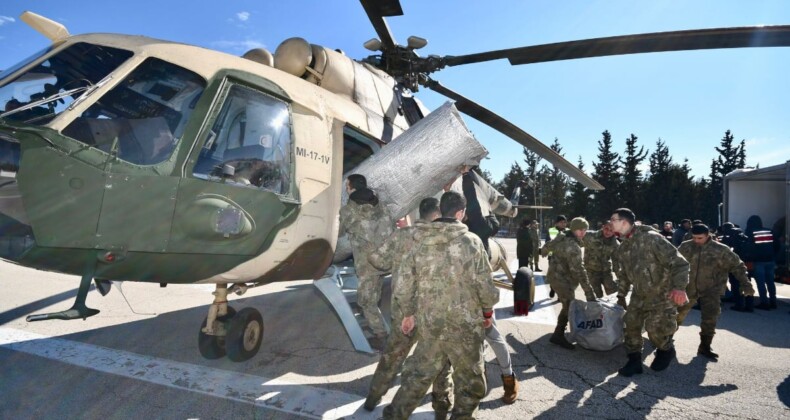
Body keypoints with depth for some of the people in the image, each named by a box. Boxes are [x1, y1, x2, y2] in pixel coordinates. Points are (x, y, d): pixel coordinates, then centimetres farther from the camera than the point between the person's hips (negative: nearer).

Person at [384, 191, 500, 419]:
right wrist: (488, 311, 9)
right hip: (464, 324, -4)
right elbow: (485, 284, -9)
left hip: (428, 322, 4)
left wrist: (408, 313, 18)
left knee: (418, 374, 20)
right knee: (470, 382, 17)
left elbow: (405, 284, 3)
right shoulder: (471, 241, -11)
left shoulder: (420, 242, 0)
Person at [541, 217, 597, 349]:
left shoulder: (561, 237, 1)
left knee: (568, 305, 22)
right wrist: (589, 292, -28)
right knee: (569, 307, -7)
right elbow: (579, 271, -30)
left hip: (556, 275, 10)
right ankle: (558, 335, -3)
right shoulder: (573, 247, -27)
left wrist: (544, 251, 46)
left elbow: (548, 246, 21)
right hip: (562, 279, -10)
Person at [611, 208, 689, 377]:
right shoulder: (622, 248, 3)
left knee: (655, 328, -7)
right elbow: (623, 275, 16)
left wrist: (679, 287, -34)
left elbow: (678, 261, -24)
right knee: (631, 324, 1)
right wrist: (621, 296, 18)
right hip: (639, 294, 7)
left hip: (662, 294, -7)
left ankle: (666, 351, 26)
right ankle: (634, 361, 15)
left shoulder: (650, 238, -23)